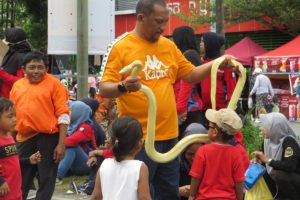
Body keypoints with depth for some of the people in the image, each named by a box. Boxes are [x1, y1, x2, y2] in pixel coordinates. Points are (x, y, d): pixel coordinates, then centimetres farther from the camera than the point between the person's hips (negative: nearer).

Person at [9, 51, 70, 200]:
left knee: (46, 180, 6)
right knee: (20, 181, 12)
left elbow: (63, 115, -7)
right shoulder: (17, 85, 11)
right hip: (24, 138, 4)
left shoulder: (54, 84, -3)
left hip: (48, 138, -4)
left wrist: (61, 144, -12)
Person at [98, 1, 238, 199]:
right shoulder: (120, 47, -8)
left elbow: (190, 75, 16)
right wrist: (123, 87, -32)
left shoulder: (169, 45, 11)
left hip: (168, 135, 6)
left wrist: (217, 63, 2)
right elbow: (104, 89, -12)